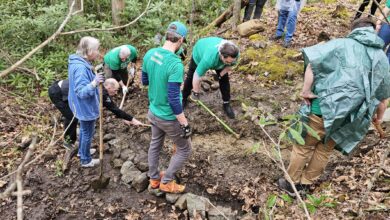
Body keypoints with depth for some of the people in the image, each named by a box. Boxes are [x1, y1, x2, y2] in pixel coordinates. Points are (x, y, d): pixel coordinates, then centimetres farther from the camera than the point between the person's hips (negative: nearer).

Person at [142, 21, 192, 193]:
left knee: (155, 145, 25)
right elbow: (174, 99, -27)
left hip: (153, 112, 7)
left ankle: (154, 179, 44)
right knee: (184, 150, 15)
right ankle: (166, 182, 27)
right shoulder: (175, 64, -29)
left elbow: (144, 81, 8)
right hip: (169, 118, -7)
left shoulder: (150, 54, -6)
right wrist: (185, 123, -18)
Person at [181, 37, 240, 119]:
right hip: (199, 53, -3)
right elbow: (197, 77, -37)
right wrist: (196, 93, -23)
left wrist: (221, 74, -11)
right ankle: (184, 98, 32)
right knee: (190, 78, 9)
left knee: (224, 80, -2)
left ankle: (226, 103, 16)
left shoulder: (235, 54, -37)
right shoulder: (208, 59, -51)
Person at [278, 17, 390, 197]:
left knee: (304, 146, 14)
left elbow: (312, 62, -21)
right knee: (325, 149, 23)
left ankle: (292, 184, 29)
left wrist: (306, 90, -11)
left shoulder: (342, 44, -4)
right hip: (351, 117, 5)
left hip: (325, 108, -4)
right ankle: (305, 183, 37)